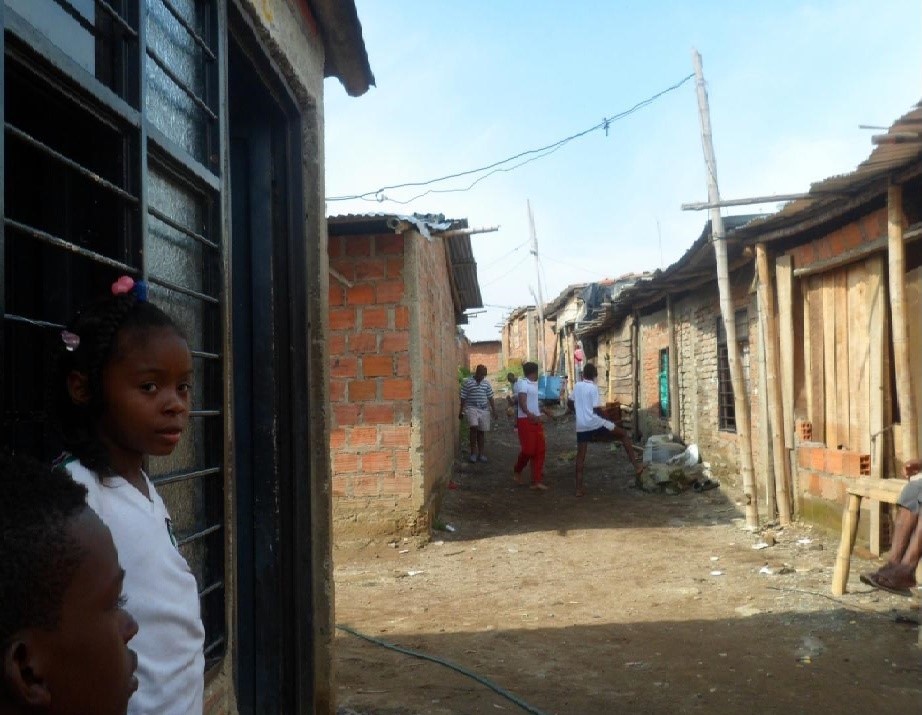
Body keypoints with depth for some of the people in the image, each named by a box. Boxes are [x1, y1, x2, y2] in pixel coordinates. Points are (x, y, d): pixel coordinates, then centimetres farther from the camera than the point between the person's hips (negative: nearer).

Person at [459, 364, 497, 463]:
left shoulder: (486, 383, 10)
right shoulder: (467, 383, -2)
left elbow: (490, 397, 14)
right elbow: (463, 398, 0)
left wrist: (493, 410, 10)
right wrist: (461, 411, 0)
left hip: (484, 410, 4)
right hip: (471, 408, -4)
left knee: (481, 432, 7)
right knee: (474, 428, -22)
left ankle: (481, 453, 17)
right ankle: (473, 452, -11)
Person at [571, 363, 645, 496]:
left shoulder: (576, 386, 8)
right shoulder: (593, 388, -10)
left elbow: (574, 406, 18)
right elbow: (597, 409, -14)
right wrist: (608, 419, 2)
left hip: (581, 426, 6)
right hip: (595, 423, -6)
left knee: (580, 456, 7)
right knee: (624, 434, 9)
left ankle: (579, 489, 5)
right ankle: (636, 465, 5)